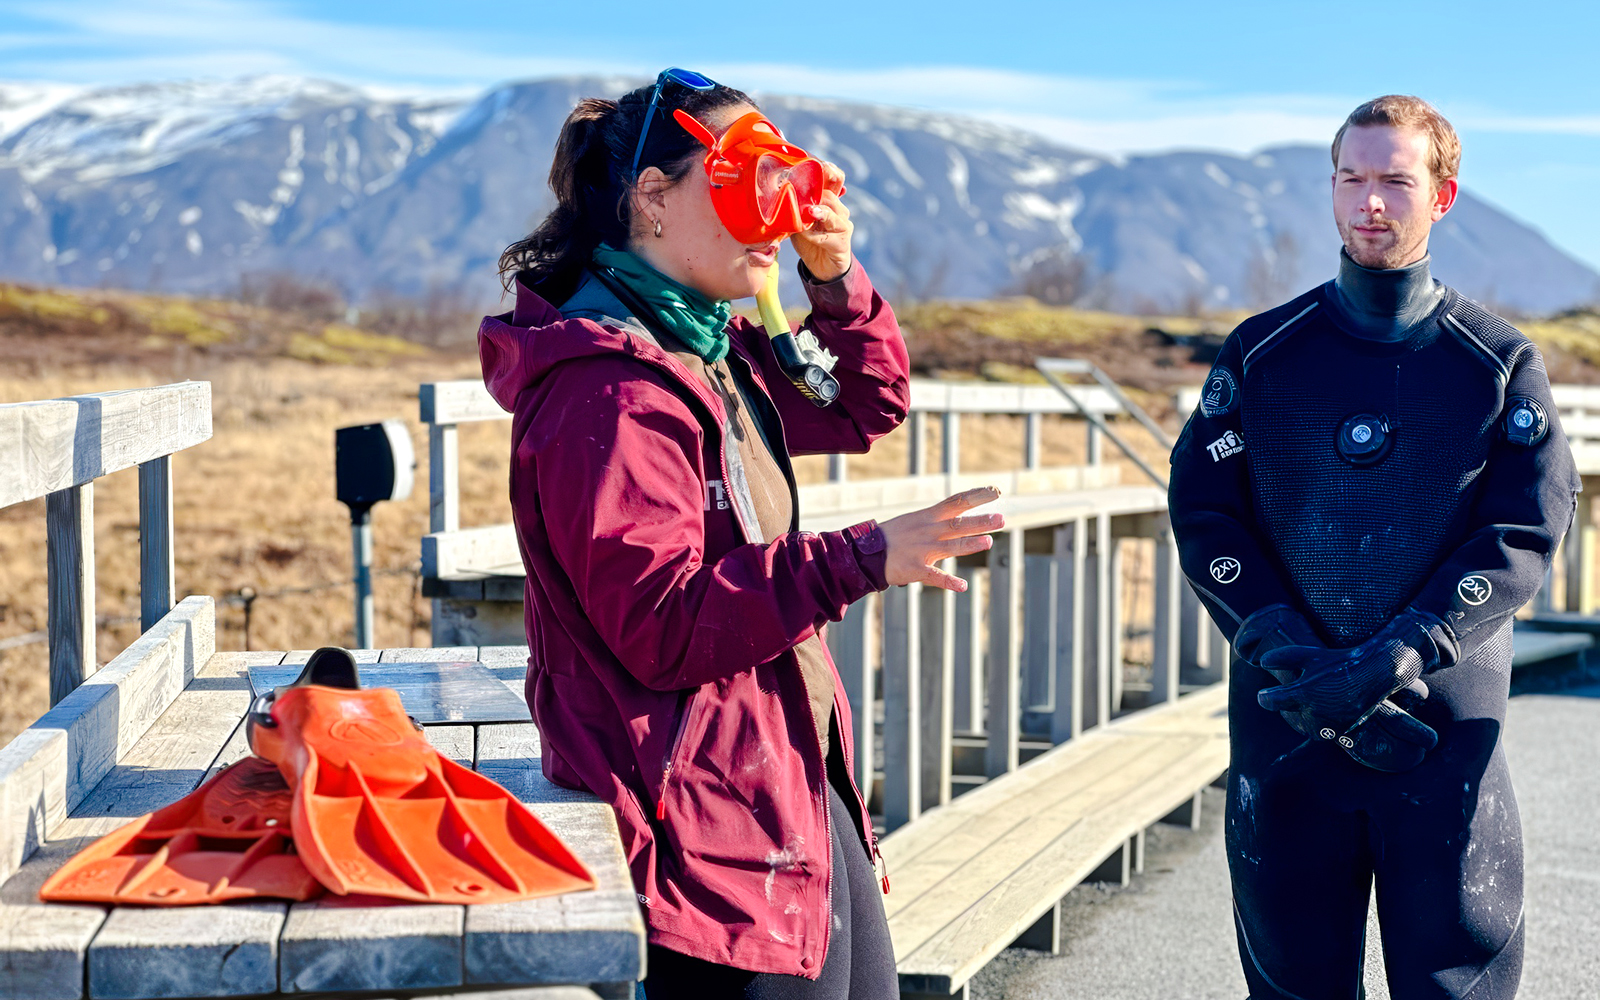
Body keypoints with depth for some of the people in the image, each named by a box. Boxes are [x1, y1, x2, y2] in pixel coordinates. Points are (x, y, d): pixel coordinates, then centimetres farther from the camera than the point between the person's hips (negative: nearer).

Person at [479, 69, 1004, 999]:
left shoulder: (719, 351, 12)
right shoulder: (607, 385, -19)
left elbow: (869, 407, 23)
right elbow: (660, 626, -25)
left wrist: (836, 279, 6)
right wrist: (860, 559, -30)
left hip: (800, 788, 10)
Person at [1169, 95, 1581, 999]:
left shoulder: (1501, 364, 2)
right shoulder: (1262, 354, 6)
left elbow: (1521, 538, -7)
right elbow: (1205, 516, 0)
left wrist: (1385, 665, -18)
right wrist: (1300, 666, -13)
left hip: (1446, 725, -1)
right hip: (1284, 725, 1)